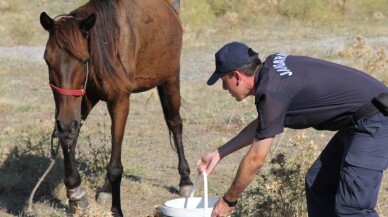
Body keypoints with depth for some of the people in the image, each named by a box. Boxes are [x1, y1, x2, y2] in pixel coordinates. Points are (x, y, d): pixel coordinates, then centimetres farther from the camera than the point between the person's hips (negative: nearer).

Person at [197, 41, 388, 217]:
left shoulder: (272, 92, -19)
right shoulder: (271, 67, 8)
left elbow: (255, 160, -11)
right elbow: (261, 125, 25)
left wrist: (228, 200, 2)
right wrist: (220, 153, 25)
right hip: (360, 122, 10)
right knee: (317, 184, 15)